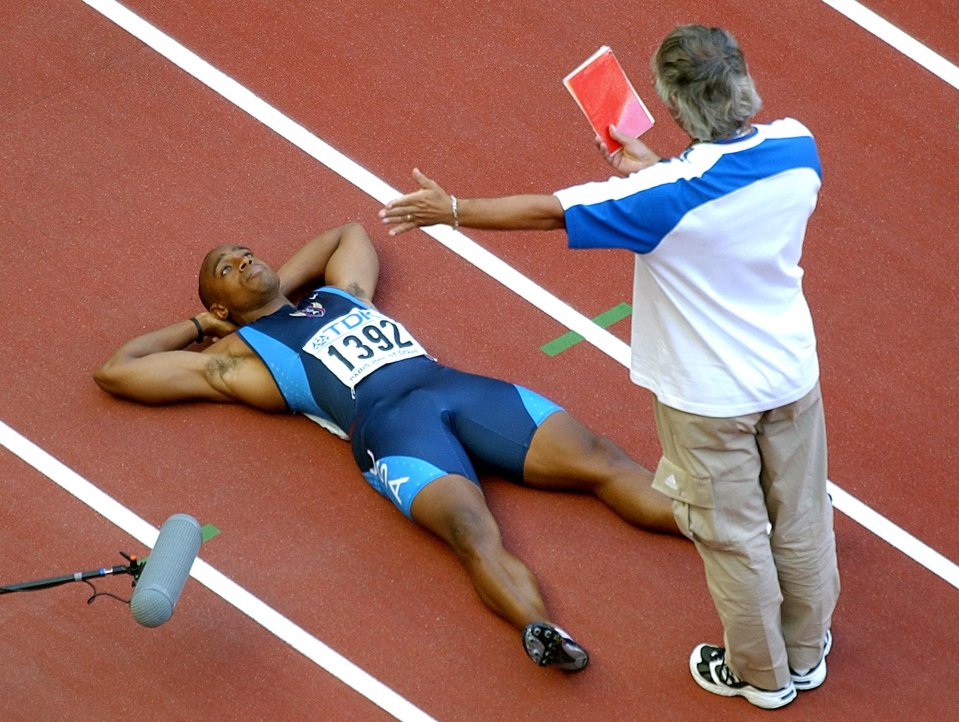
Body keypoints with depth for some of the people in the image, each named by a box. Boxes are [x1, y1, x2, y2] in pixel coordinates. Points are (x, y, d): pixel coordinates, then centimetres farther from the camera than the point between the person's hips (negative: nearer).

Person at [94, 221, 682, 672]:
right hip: (387, 420, -6)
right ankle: (540, 629, -61)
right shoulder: (237, 357, 20)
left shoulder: (341, 292, 35)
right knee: (476, 536, -36)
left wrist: (278, 286, 41)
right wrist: (198, 326, 32)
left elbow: (351, 232, 55)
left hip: (455, 383, 6)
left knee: (598, 460, -17)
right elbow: (114, 371, 20)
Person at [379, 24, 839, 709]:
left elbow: (549, 211, -19)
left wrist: (453, 209, -5)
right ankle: (807, 652, 44)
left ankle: (761, 674, 37)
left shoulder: (665, 197, -31)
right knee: (801, 520, 23)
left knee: (734, 539, 16)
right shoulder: (797, 146, -15)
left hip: (709, 399, -5)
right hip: (791, 374, 5)